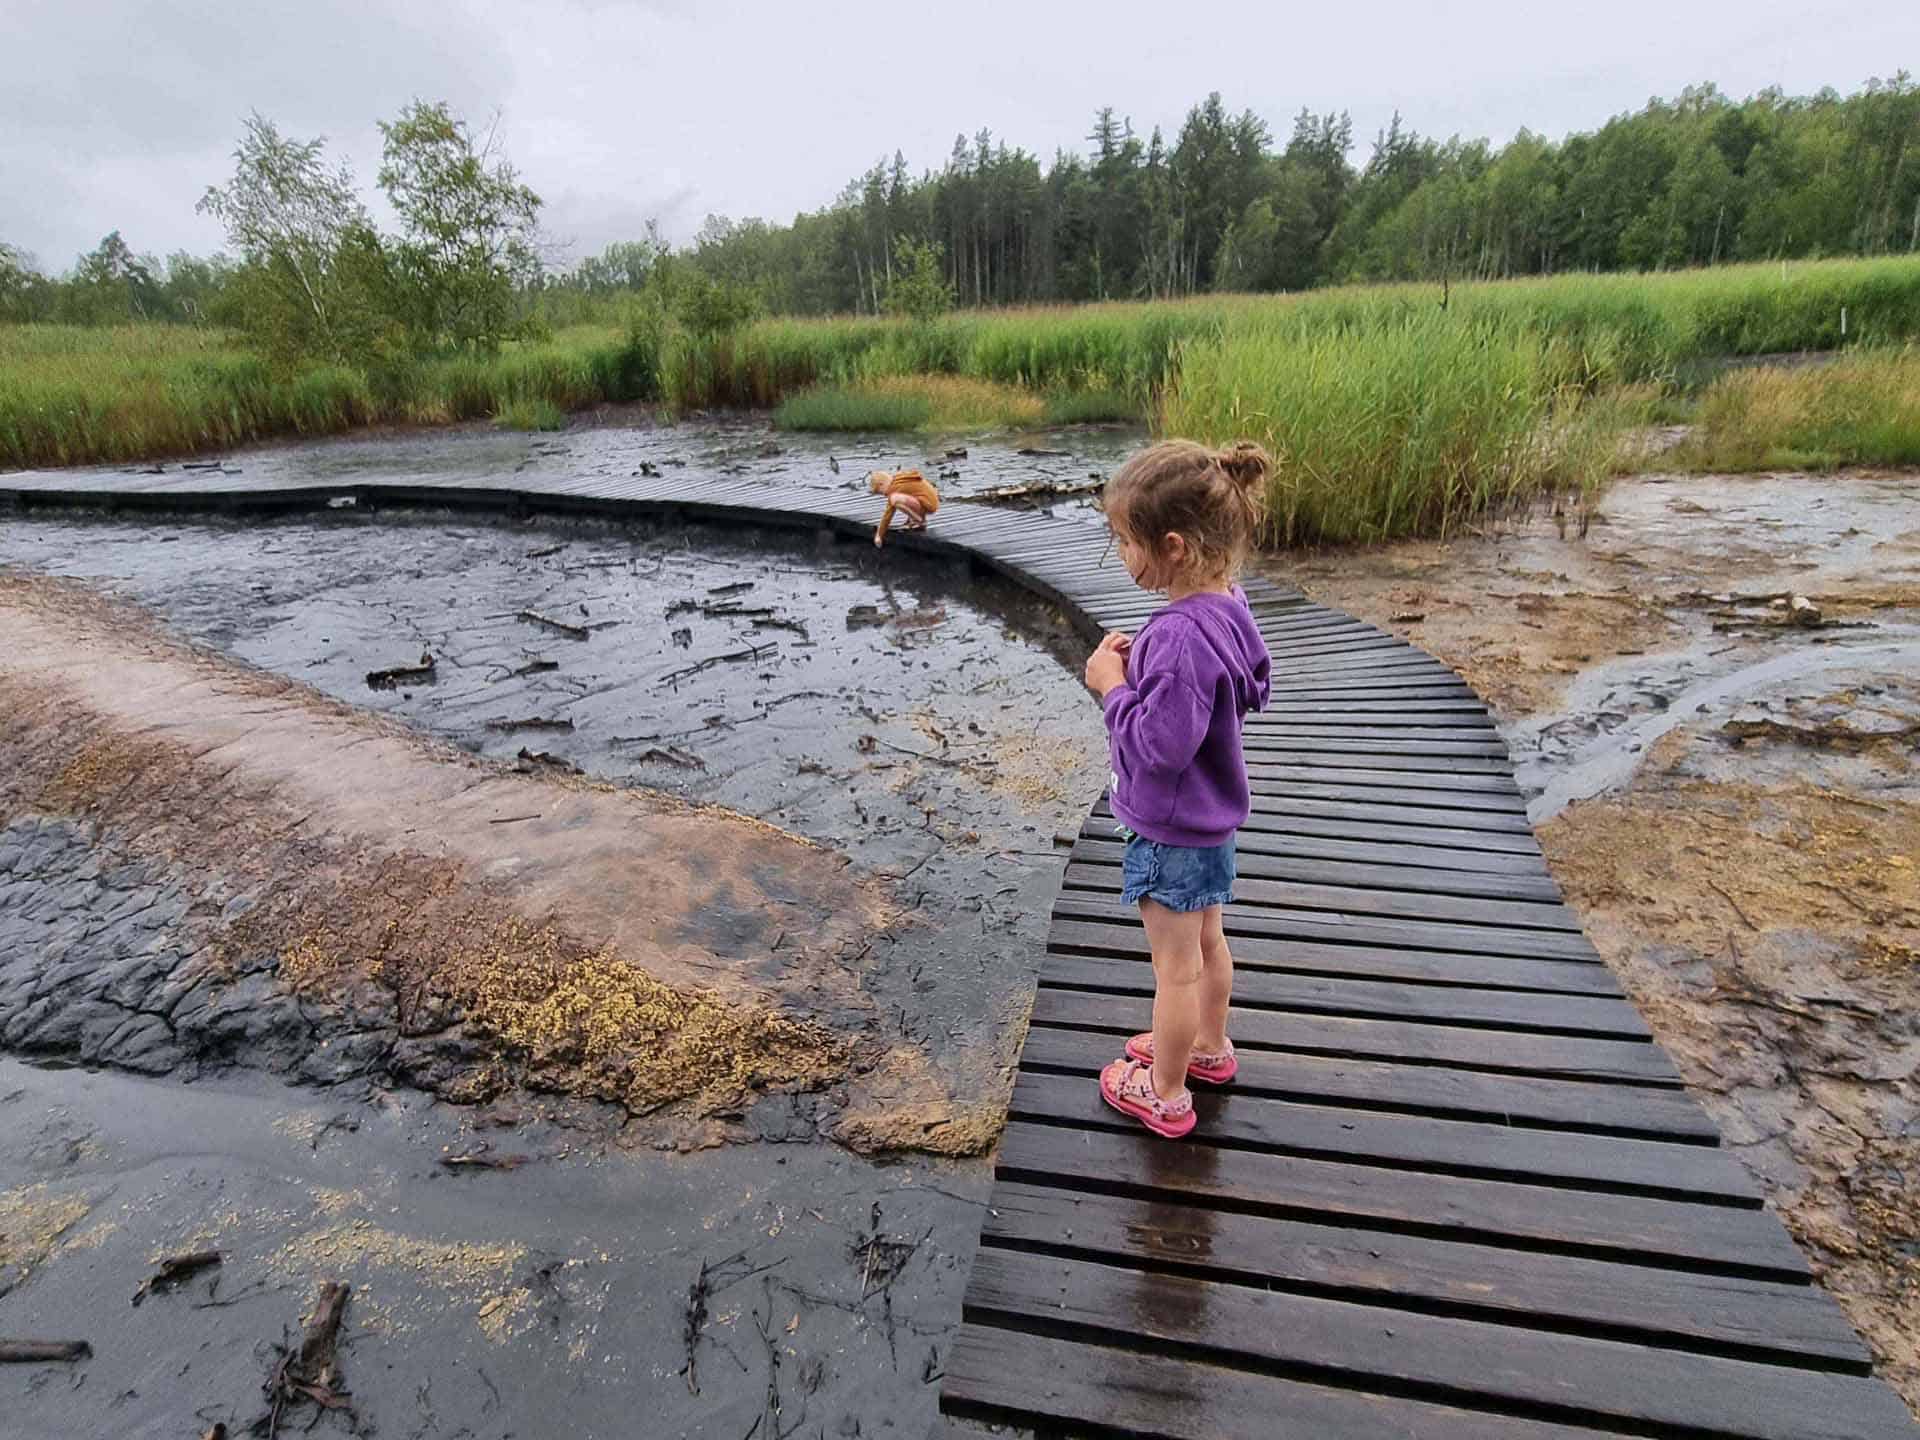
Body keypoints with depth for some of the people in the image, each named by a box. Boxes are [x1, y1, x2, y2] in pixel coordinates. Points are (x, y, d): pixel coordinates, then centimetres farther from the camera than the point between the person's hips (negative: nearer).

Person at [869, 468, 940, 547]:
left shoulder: (894, 488, -11)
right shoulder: (903, 475, 15)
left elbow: (888, 513, -9)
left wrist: (879, 535, -1)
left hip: (927, 504, -10)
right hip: (932, 500, 10)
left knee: (895, 498, -24)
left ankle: (920, 521, -9)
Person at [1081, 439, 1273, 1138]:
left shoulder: (1180, 636, -32)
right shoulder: (1229, 607, -2)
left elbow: (1161, 744, -32)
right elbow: (1253, 691, 11)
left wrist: (1114, 686, -19)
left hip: (1171, 831, -9)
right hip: (1211, 816, 9)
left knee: (1175, 965, 9)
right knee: (1207, 942, 26)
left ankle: (1166, 1095, 29)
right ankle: (1210, 1047, 48)